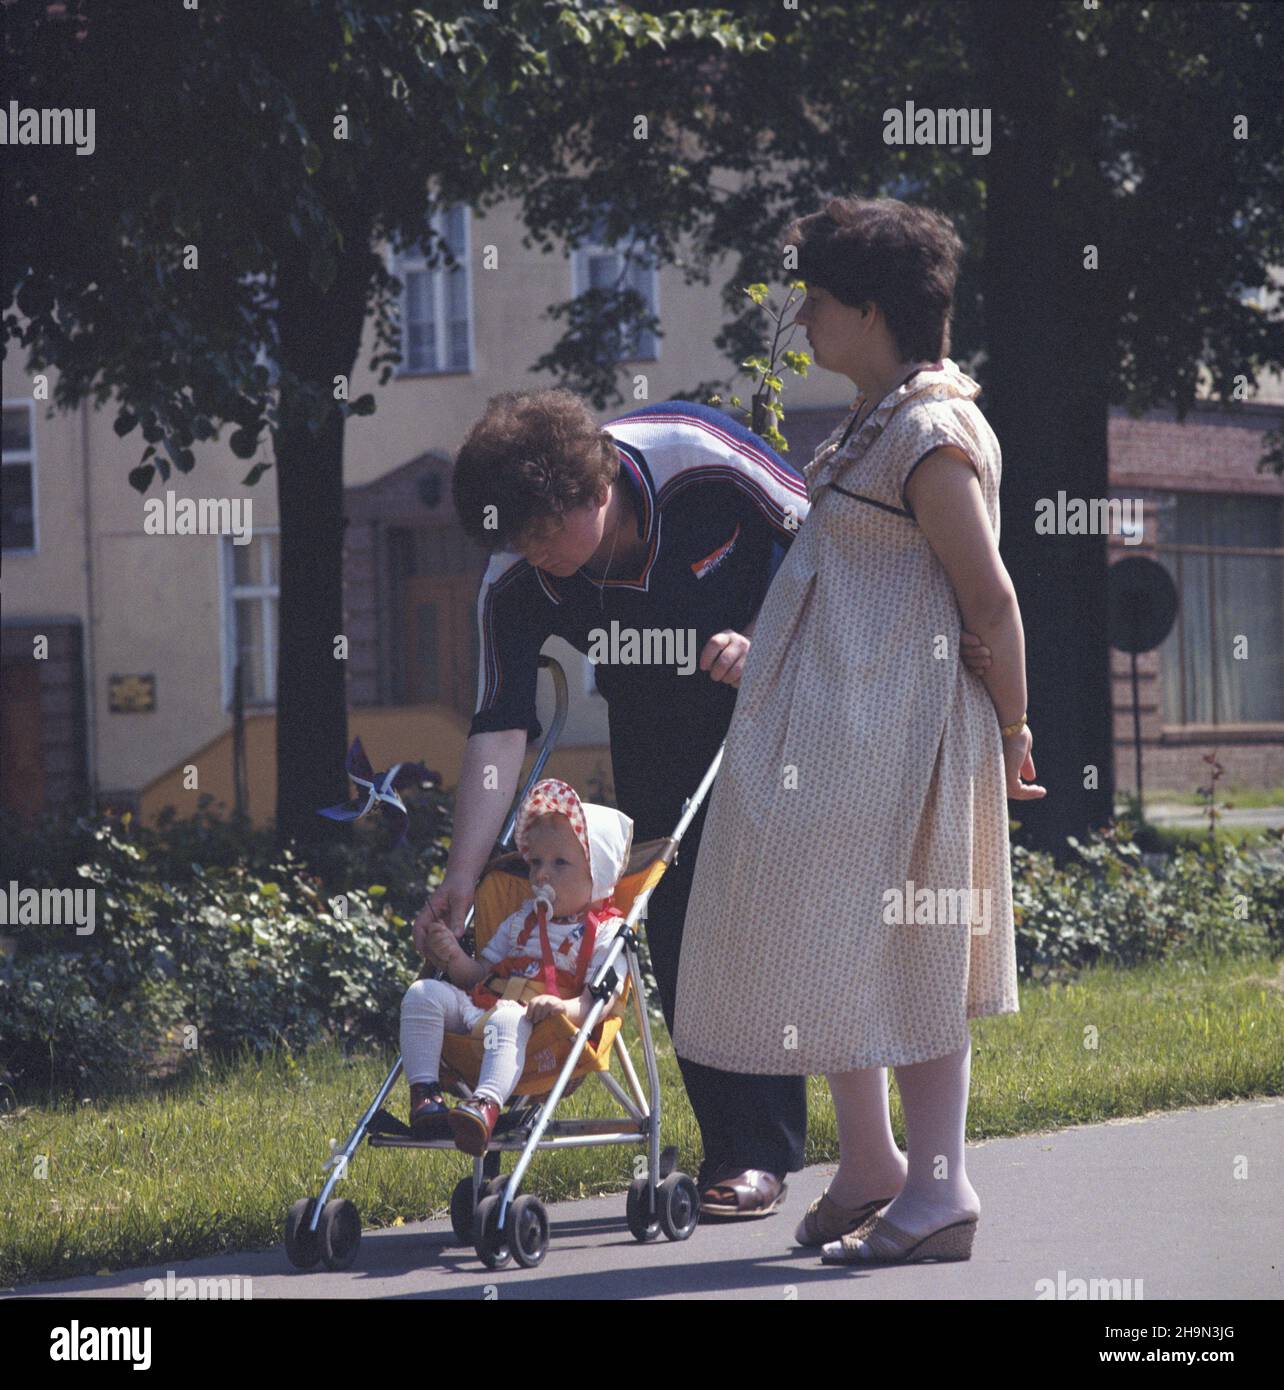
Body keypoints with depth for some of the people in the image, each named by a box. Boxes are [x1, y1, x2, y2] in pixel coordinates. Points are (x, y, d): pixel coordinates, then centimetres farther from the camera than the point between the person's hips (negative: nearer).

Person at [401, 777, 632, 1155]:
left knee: (508, 1020, -41)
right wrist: (455, 958, 5)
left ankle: (486, 1105, -63)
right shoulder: (522, 921, 28)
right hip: (477, 1006, 7)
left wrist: (568, 1008, -28)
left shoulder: (605, 932, 7)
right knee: (423, 994, -15)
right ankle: (424, 1091, -26)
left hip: (537, 1024, -7)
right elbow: (480, 974, 26)